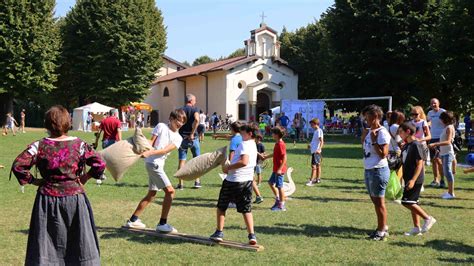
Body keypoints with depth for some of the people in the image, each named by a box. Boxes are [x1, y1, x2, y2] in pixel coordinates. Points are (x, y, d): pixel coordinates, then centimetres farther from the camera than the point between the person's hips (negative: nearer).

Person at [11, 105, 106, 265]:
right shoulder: (79, 144, -5)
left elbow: (18, 166, -12)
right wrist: (85, 177, 2)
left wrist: (33, 181, 0)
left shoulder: (39, 146, -5)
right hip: (75, 197, 0)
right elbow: (100, 165, -12)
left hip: (48, 199, 0)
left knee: (45, 243, 10)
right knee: (80, 241, 11)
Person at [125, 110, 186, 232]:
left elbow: (165, 150, -5)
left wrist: (149, 153, -18)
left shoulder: (178, 138, 11)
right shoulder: (161, 126, 0)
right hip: (153, 162, -8)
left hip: (159, 164, 8)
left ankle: (133, 220, 29)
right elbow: (151, 143, -4)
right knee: (170, 191, -12)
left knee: (152, 194, 17)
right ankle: (162, 224, -7)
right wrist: (146, 152, -23)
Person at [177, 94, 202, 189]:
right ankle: (197, 181, 12)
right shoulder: (194, 109, -5)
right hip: (193, 138, -2)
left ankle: (181, 183, 2)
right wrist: (192, 133, -19)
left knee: (181, 161, 5)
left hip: (182, 137, 2)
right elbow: (196, 120, -25)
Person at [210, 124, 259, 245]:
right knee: (246, 209, 8)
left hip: (233, 180, -7)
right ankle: (252, 235, -2)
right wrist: (230, 168, 14)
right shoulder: (254, 146, 14)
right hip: (247, 180, 7)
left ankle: (219, 233, 14)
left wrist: (228, 167, -19)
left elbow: (244, 162, -29)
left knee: (221, 206, 10)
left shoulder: (244, 144, -15)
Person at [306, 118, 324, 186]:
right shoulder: (316, 131, 15)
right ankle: (318, 179, 22)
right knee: (318, 165, 15)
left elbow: (321, 141, -25)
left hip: (316, 151, -10)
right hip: (314, 151, 10)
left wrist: (319, 149, -37)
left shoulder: (319, 131, -14)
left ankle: (311, 181, -14)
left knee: (314, 166, -12)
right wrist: (311, 145, 35)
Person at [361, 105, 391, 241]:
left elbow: (383, 154, -19)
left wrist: (374, 140, -20)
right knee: (375, 200, 16)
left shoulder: (382, 133, -16)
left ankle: (382, 231, 10)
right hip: (368, 170, 9)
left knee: (379, 201, 0)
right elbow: (364, 147, 20)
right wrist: (364, 136, 7)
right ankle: (382, 227, 28)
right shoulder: (369, 131, 10)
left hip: (378, 170, -9)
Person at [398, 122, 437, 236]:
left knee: (406, 202, -11)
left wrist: (413, 180, -24)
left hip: (415, 180, -9)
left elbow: (420, 164, -20)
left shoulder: (416, 145, -16)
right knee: (412, 203, 11)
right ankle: (416, 228, 18)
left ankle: (428, 218, -1)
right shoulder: (406, 146, 11)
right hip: (409, 179, 9)